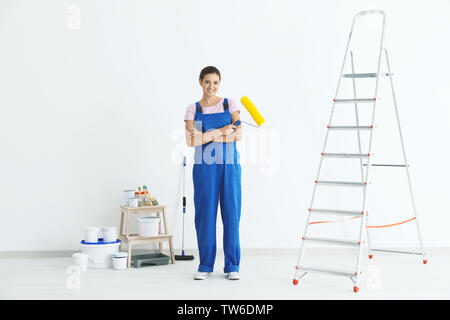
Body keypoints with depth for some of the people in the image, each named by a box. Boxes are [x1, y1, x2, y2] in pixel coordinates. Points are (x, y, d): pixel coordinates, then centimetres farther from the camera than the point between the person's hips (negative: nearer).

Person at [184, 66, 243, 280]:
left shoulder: (229, 105, 7)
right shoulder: (193, 109, 6)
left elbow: (238, 135, -6)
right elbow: (191, 140, -8)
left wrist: (207, 136, -12)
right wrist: (221, 131, -12)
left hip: (229, 165, 0)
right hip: (205, 166, 0)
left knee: (231, 213, 2)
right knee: (205, 214, 2)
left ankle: (232, 266, 11)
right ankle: (205, 265, 13)